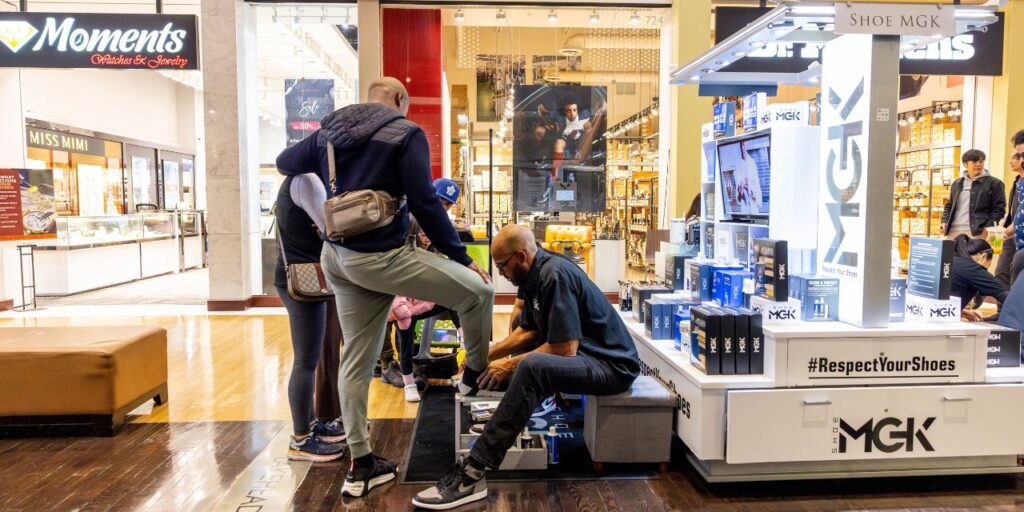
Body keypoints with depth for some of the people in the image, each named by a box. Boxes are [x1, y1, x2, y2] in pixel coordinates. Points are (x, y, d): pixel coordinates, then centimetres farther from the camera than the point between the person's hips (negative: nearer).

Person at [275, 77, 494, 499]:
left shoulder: (330, 130, 12)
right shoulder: (406, 133, -7)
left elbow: (284, 163, 25)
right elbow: (424, 203, -13)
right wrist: (461, 256, -5)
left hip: (336, 257, 8)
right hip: (379, 257, -8)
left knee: (357, 358, 13)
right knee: (478, 291, 6)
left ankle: (361, 465, 20)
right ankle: (477, 377, 24)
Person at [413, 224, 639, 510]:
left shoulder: (555, 275, -22)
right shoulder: (536, 274, 6)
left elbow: (565, 349, -24)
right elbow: (527, 331, 15)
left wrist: (510, 365, -15)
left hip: (612, 365, -11)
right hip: (586, 354, 11)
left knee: (531, 367, -33)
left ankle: (472, 473, -31)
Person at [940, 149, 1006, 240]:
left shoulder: (994, 183, 5)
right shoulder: (957, 183, 20)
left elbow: (999, 208, -1)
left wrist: (988, 229, -13)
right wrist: (945, 222, 8)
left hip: (977, 232, -5)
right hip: (953, 230, 5)